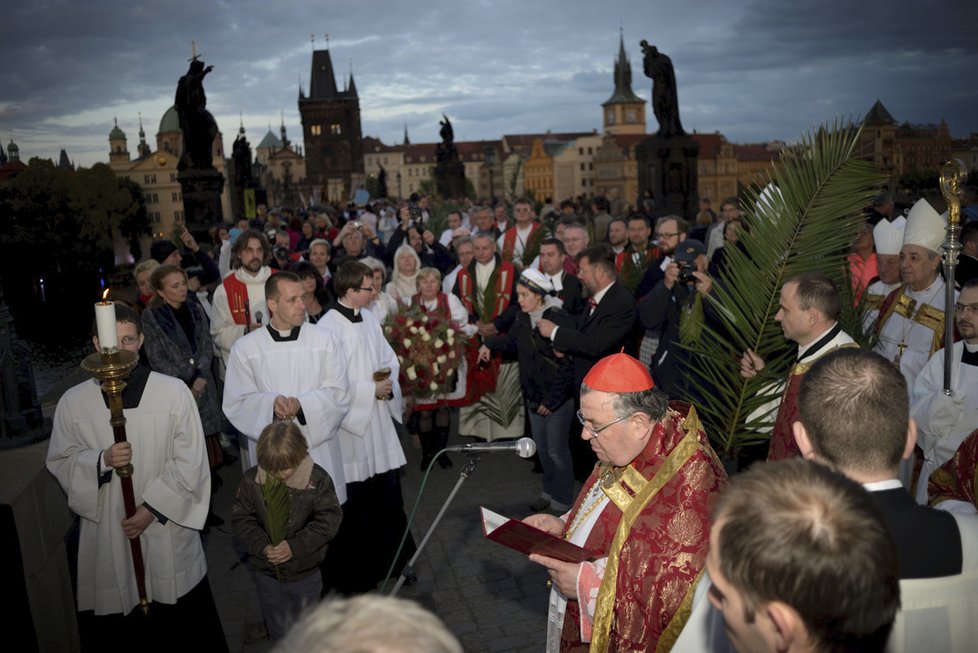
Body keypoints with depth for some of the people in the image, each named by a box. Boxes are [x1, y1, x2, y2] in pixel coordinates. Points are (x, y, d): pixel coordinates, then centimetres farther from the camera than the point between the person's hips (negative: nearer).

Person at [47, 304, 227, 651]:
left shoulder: (174, 392, -7)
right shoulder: (73, 402, -2)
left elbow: (189, 462, -6)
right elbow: (60, 461, 4)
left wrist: (152, 508, -11)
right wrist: (101, 460, -16)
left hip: (167, 533, -1)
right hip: (106, 535, 1)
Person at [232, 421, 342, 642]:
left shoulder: (317, 479, -19)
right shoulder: (251, 479, -12)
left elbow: (329, 519, -17)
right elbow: (241, 518, -7)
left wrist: (295, 545, -25)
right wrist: (262, 546, -22)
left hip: (305, 572, -2)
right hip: (266, 571, 2)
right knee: (277, 629, 23)